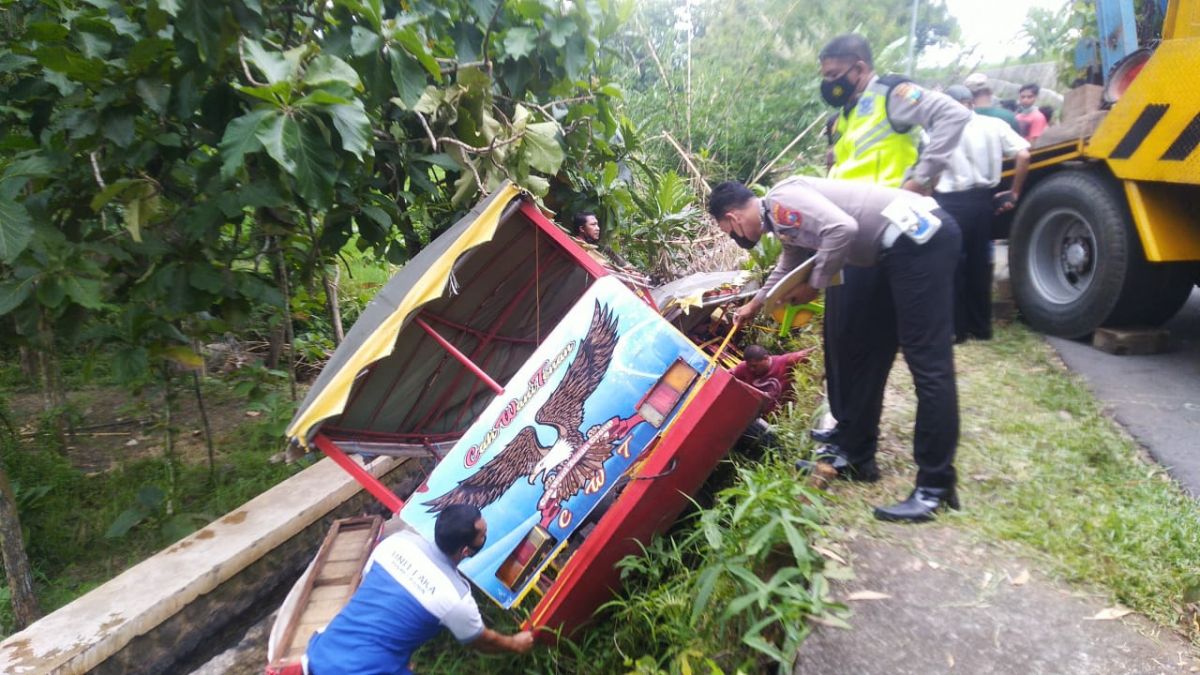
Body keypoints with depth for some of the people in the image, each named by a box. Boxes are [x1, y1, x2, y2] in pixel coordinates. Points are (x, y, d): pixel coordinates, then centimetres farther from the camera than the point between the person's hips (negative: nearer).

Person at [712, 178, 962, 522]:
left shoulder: (781, 200, -9)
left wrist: (814, 285, -9)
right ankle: (856, 457, 24)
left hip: (920, 239, -11)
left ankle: (935, 487, -4)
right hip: (907, 245, 11)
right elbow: (788, 268, 40)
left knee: (927, 363, -9)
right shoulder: (784, 219, 21)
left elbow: (842, 229, -23)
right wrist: (753, 306, 54)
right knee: (870, 349, 14)